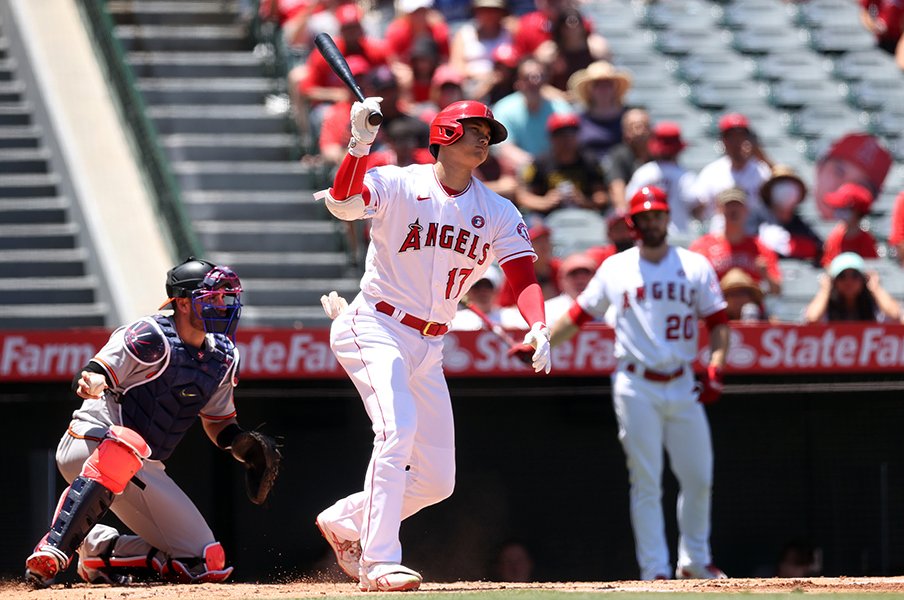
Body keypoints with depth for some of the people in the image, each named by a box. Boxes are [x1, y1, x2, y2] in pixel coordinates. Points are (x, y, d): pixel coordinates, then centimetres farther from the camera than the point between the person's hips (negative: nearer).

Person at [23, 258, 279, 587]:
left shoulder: (222, 357, 7)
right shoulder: (151, 338, -14)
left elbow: (218, 423, 17)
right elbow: (87, 380, -21)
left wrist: (248, 448, -3)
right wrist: (92, 381, -46)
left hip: (144, 470, 7)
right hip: (88, 445, -7)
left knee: (209, 563, -1)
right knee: (128, 443, -45)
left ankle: (99, 549, 10)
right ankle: (56, 546, -41)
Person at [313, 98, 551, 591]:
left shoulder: (499, 214, 6)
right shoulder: (399, 186, -8)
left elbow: (523, 275, -6)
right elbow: (342, 202, -25)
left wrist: (537, 326, -24)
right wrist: (360, 148, -40)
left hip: (429, 347, 6)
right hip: (375, 329, -6)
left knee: (437, 480, 5)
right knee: (398, 426, -29)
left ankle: (344, 522, 28)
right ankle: (379, 563, -28)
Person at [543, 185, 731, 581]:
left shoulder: (695, 266, 7)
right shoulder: (614, 269, 6)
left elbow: (718, 323, 6)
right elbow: (577, 316, 10)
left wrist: (715, 369, -9)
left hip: (683, 385, 2)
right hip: (636, 388, -2)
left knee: (698, 479, 4)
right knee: (646, 483, -4)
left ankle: (695, 560, 21)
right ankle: (655, 570, -4)